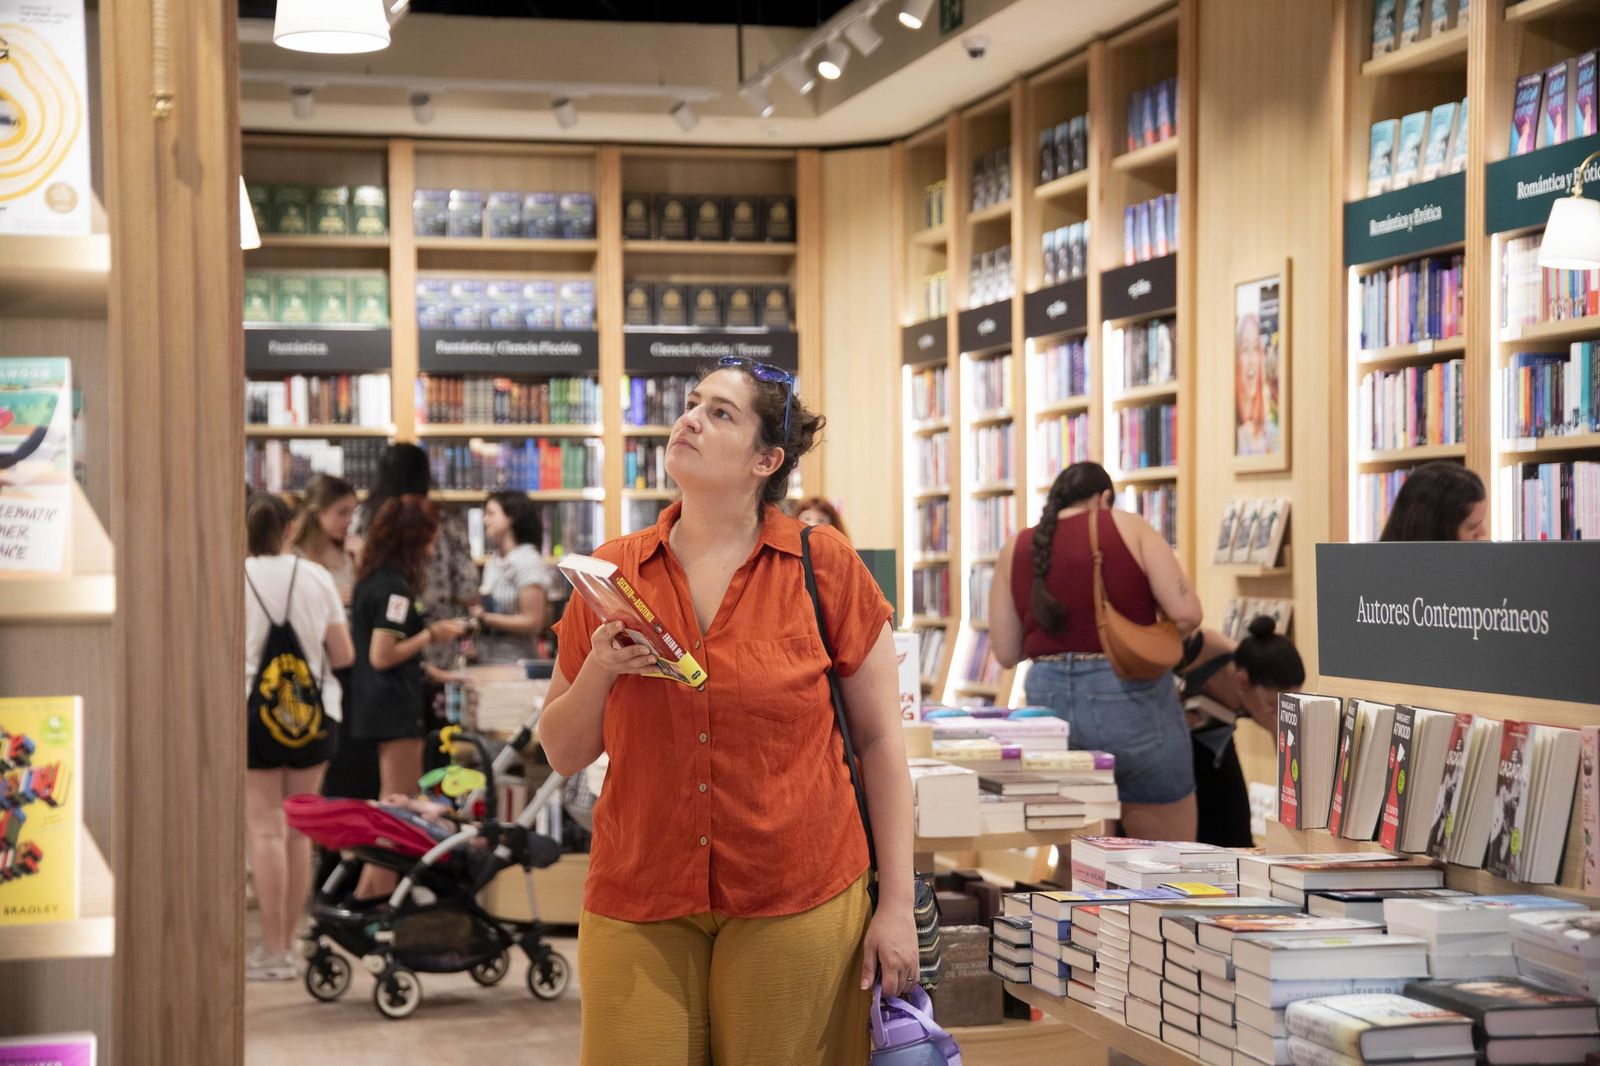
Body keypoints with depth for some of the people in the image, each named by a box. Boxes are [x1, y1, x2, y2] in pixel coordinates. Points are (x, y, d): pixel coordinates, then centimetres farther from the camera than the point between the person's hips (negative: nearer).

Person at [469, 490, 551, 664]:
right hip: (485, 659, 7)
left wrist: (484, 618, -16)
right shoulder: (493, 562, 12)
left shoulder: (528, 561, -10)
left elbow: (532, 623, -14)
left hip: (514, 661, -7)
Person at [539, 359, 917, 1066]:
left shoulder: (824, 568, 0)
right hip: (638, 907, 2)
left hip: (797, 902, -2)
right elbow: (563, 755, 12)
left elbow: (879, 741, 2)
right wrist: (598, 674, -8)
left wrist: (897, 903, -2)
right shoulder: (613, 574, 6)